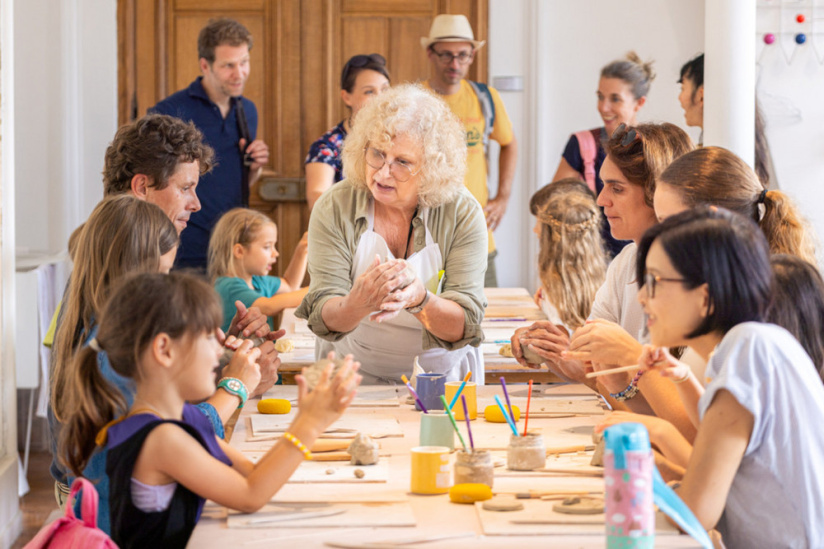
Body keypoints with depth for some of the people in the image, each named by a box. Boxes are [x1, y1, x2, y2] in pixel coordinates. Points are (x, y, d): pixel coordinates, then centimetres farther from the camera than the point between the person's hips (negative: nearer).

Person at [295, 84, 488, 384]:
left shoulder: (462, 213, -9)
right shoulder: (334, 208, -9)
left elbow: (466, 324, -14)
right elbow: (323, 317, -14)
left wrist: (419, 300, -34)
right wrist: (357, 304, -36)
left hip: (442, 374, 1)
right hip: (353, 375, 0)